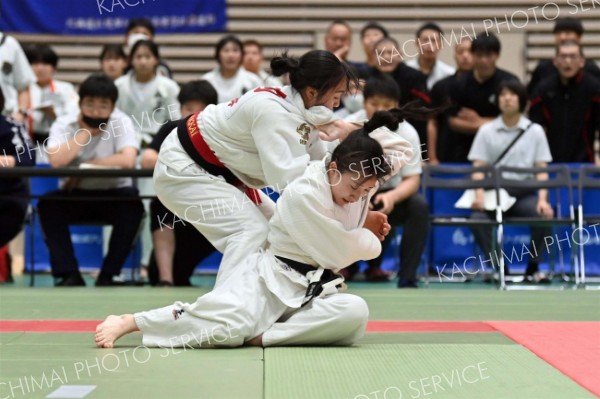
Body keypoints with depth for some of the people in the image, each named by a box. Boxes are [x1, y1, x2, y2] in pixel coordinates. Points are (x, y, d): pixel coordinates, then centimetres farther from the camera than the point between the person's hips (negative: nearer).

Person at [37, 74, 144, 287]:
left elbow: (127, 160, -31)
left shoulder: (121, 122, -13)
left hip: (113, 195, -1)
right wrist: (86, 131, -21)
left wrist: (84, 167, -24)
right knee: (47, 204, -27)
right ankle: (69, 274, -19)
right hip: (75, 196, 1)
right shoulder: (63, 124, -10)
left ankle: (108, 275, -17)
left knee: (133, 204, -32)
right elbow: (56, 161, -29)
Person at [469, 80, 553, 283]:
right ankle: (501, 268, -15)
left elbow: (541, 170, 4)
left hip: (525, 192, 0)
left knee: (544, 215, -30)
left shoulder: (535, 131, 8)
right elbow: (478, 168, 2)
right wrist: (479, 196, -17)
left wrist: (543, 199, -13)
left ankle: (533, 268, -11)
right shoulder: (486, 131, 8)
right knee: (478, 218, -32)